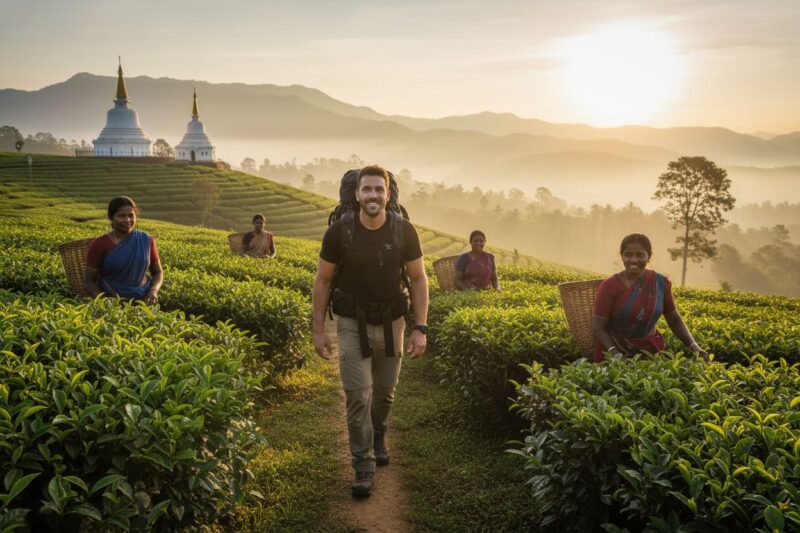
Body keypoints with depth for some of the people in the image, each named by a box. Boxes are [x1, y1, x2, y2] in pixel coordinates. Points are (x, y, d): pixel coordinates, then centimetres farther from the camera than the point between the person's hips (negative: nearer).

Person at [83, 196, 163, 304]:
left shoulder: (147, 241, 5)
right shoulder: (99, 245, -2)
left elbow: (158, 273, 12)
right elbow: (88, 281, 0)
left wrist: (153, 291, -8)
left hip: (144, 301, 2)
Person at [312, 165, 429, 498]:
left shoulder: (404, 231, -12)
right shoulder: (340, 231, -14)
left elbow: (418, 280, -2)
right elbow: (322, 281, -3)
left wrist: (420, 329, -7)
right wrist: (319, 330, -4)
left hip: (390, 323, 2)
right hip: (352, 324, -2)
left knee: (385, 390, 17)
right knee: (358, 394, -8)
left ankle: (378, 438, 46)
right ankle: (364, 467, 6)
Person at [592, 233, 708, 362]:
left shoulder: (661, 283, -2)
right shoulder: (610, 286, -12)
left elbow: (674, 320, 8)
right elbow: (598, 327, -12)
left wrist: (694, 346, -5)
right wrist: (615, 353, -27)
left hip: (650, 349, 3)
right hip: (615, 349, -3)